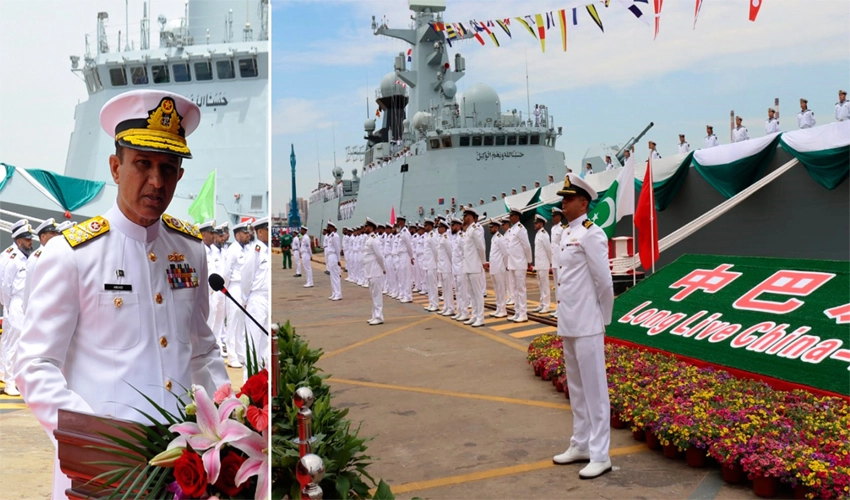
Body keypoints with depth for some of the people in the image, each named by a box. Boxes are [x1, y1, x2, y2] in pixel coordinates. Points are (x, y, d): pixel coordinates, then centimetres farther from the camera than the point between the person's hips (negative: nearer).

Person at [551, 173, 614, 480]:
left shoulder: (591, 234, -13)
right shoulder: (566, 234, 13)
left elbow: (604, 282, -14)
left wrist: (603, 320, -6)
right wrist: (566, 318, 14)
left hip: (587, 326, -9)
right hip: (569, 324, 9)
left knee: (594, 389, -1)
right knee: (576, 388, 16)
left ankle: (600, 455, 8)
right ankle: (581, 445, 28)